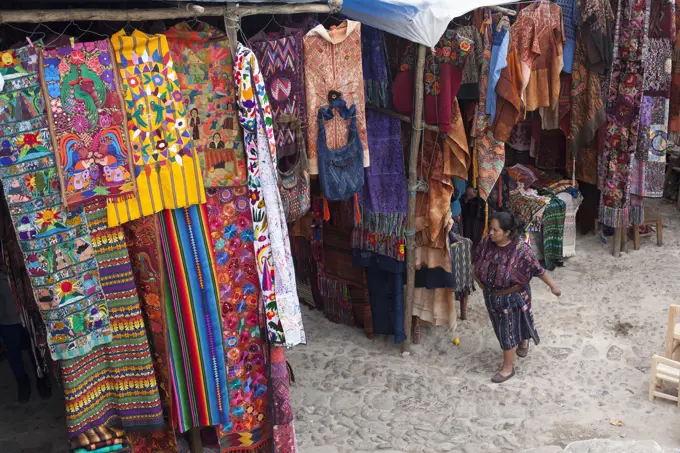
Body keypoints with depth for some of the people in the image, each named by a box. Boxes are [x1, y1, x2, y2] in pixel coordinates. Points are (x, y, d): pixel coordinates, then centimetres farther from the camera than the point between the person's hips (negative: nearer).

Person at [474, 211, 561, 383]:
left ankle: (508, 368, 26)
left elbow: (538, 270, -15)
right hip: (491, 297, 6)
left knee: (508, 331, 6)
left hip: (512, 298, -6)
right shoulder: (486, 242, -13)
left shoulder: (520, 249, -26)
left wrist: (552, 286, -5)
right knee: (501, 328, 24)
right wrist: (479, 279, 6)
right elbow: (477, 260, 7)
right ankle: (523, 342, 57)